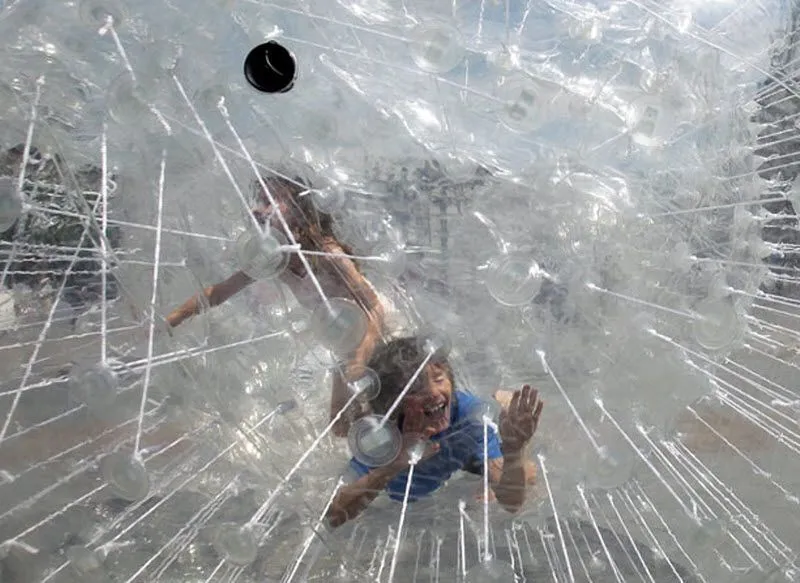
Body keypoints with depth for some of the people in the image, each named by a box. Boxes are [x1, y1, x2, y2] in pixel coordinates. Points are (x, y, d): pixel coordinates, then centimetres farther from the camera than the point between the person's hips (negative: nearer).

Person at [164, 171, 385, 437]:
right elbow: (219, 291, -3)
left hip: (381, 338, -6)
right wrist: (168, 322, -9)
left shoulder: (326, 253, -34)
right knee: (341, 427, 21)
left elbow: (374, 308, -41)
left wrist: (358, 365, -54)